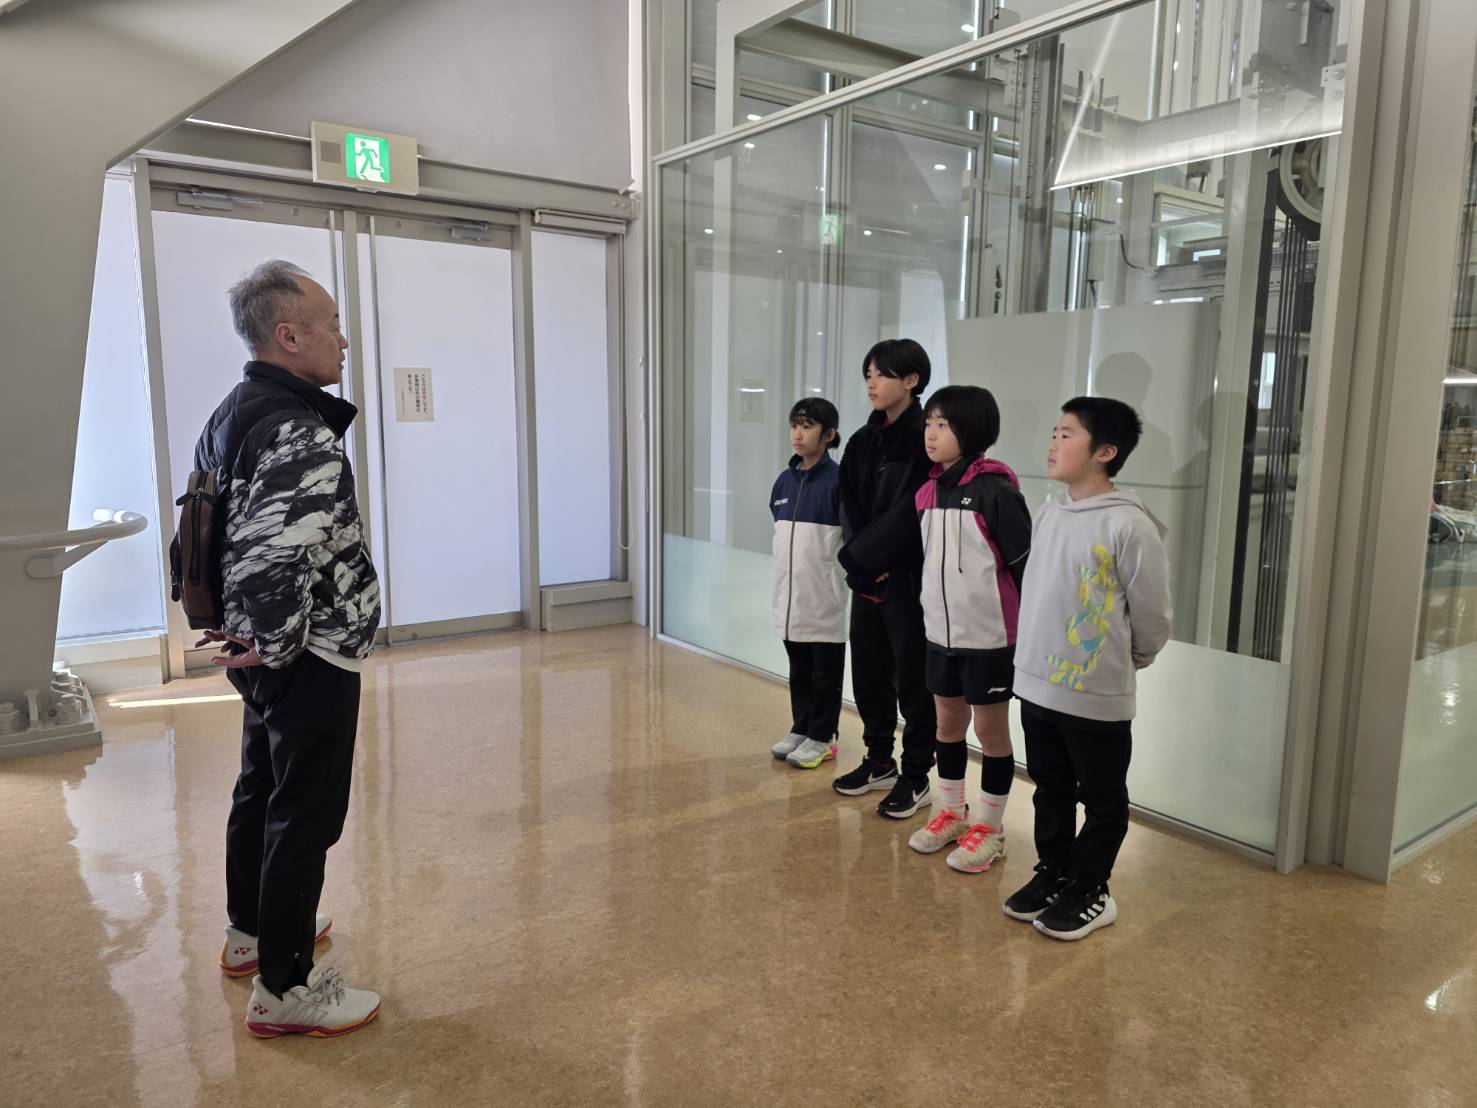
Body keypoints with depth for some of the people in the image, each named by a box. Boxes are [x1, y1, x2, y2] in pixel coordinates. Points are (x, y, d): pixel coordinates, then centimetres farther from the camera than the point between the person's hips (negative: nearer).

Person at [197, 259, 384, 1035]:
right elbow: (275, 560, -34)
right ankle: (284, 990, 16)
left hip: (267, 658, 10)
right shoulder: (300, 435, -24)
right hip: (312, 662, -10)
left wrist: (240, 626, 16)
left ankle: (251, 933, 43)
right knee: (306, 817, 2)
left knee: (259, 791, 23)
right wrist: (275, 647, -19)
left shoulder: (228, 417, 9)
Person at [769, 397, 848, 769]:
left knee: (825, 672, 6)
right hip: (790, 596, 6)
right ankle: (801, 729, 29)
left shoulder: (837, 479, -12)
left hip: (824, 598, -6)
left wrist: (842, 576, -13)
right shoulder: (784, 481, 8)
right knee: (798, 670, 17)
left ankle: (821, 737, 17)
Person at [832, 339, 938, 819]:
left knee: (912, 680, 4)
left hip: (909, 580, -7)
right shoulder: (862, 441, 11)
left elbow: (909, 514, -18)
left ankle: (916, 776, 18)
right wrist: (858, 560, -8)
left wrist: (857, 556, -14)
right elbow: (850, 507, 7)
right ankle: (880, 762, 31)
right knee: (868, 674, 14)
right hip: (866, 579, 7)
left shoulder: (925, 440, -11)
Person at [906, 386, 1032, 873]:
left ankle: (989, 827, 22)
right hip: (941, 631, 7)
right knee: (947, 722, 17)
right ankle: (951, 811, 34)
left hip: (989, 634, -7)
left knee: (990, 728, 7)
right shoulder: (928, 491, 6)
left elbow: (1024, 562, -14)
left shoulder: (995, 490, -16)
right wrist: (929, 611, 15)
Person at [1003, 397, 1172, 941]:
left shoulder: (1129, 525, -18)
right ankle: (1053, 873, 38)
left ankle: (1090, 891, 29)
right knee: (1050, 790, 21)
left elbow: (1153, 616, -9)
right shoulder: (1049, 511, 3)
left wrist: (1122, 664, 5)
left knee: (1103, 802, 13)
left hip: (1097, 698, -6)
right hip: (1036, 686, 7)